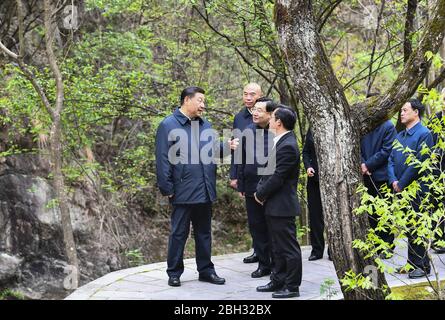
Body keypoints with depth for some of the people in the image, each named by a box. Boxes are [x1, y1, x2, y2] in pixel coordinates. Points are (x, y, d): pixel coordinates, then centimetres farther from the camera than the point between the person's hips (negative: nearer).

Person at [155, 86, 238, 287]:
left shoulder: (206, 126, 14)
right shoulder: (168, 125, -7)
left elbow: (214, 150, 15)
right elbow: (163, 159, -10)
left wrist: (227, 146, -6)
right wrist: (167, 188, -13)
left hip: (205, 191, 6)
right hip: (183, 192, -6)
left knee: (204, 232, 14)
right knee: (179, 233, 4)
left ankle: (206, 270, 24)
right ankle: (174, 272, 15)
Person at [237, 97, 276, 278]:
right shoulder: (247, 132, 5)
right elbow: (242, 161, 9)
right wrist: (241, 186, 7)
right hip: (252, 188, 4)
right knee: (256, 227, 9)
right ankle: (263, 264, 19)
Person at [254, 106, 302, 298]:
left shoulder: (287, 146, -20)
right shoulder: (279, 141, 11)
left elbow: (278, 177, -21)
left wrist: (260, 194, -9)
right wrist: (260, 189, 3)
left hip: (282, 205, -10)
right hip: (273, 205, 10)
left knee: (288, 247, -1)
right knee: (277, 246, 18)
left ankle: (292, 287, 7)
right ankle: (278, 281, 28)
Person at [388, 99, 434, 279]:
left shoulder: (423, 134, -9)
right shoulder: (400, 136, 17)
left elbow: (419, 162, -16)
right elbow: (391, 160, 14)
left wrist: (401, 183, -15)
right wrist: (393, 181, -3)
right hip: (400, 190, 8)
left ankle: (423, 266, 3)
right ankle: (412, 263, 20)